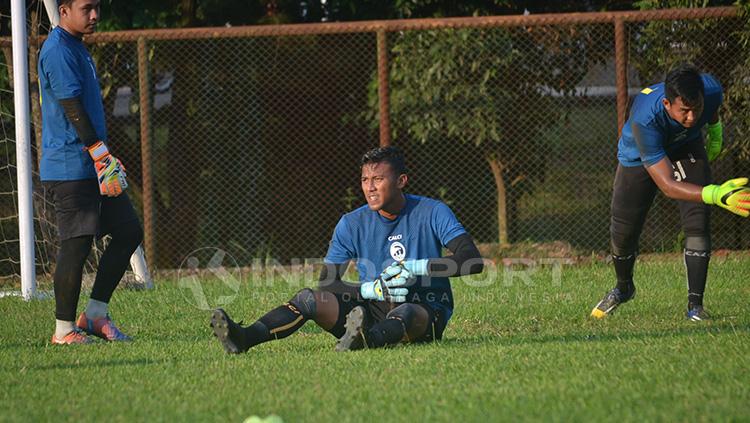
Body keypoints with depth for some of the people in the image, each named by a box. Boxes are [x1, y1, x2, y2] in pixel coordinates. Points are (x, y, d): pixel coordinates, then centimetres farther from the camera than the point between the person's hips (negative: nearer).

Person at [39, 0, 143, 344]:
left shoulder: (76, 47, 19)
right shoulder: (57, 50, -13)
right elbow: (71, 106, -21)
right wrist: (99, 151, -25)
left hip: (92, 167, 10)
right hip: (70, 169, -10)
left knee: (128, 231, 9)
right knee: (76, 244, -7)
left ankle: (95, 314, 13)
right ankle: (64, 330, 1)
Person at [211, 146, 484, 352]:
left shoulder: (432, 213, -4)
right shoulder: (352, 225, 4)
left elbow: (472, 261, -14)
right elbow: (327, 284, 0)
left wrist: (418, 267, -23)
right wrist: (372, 289, -18)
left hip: (426, 313, -3)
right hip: (374, 310, 3)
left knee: (408, 313, -40)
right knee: (310, 298, -18)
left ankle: (369, 339, -72)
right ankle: (244, 338, -40)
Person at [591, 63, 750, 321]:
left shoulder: (711, 89, -35)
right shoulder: (644, 120, -46)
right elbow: (667, 185, -48)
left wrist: (714, 130, 12)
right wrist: (716, 195, -62)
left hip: (687, 148, 2)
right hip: (640, 157, -2)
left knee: (697, 223, -17)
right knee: (623, 233, 4)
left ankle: (695, 305, -12)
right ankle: (624, 288, 36)